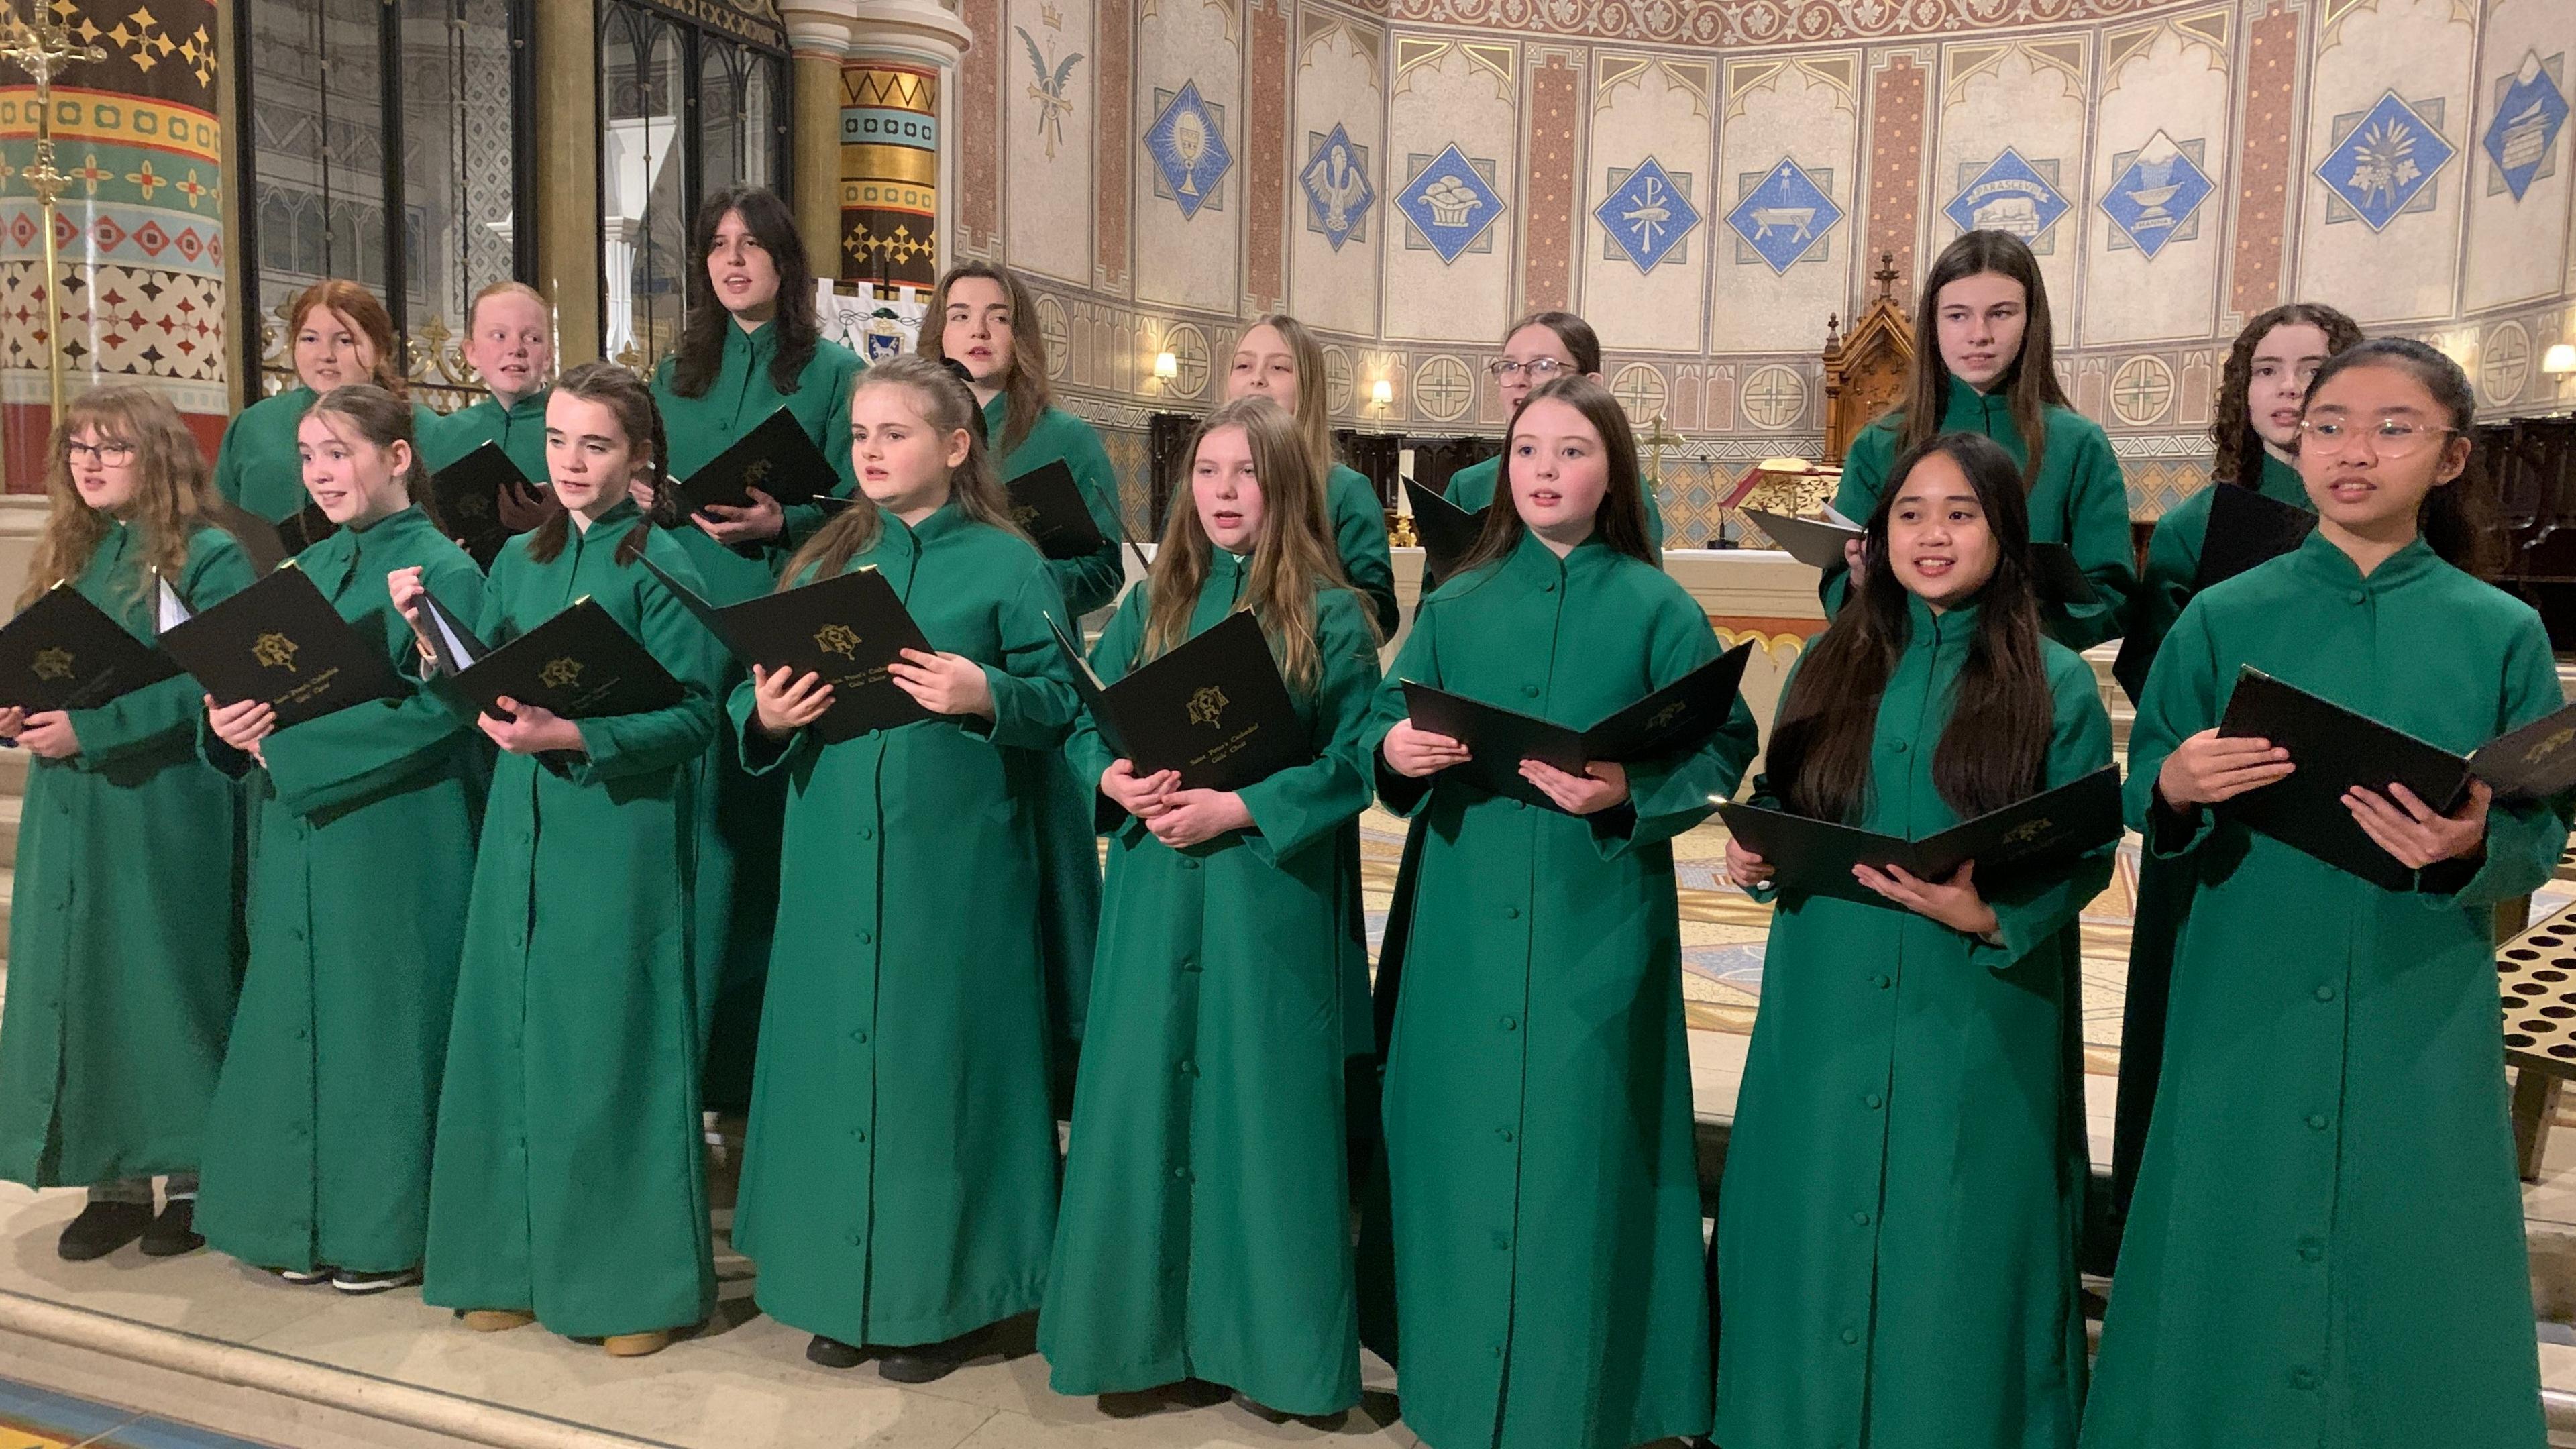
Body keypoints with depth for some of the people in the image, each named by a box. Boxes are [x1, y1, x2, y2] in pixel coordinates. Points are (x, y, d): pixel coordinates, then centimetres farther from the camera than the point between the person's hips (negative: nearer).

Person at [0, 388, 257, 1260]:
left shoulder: (206, 557, -7)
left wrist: (92, 729, -20)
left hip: (166, 813, -6)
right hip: (71, 815, 7)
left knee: (168, 978, 0)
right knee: (82, 981, 7)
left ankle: (191, 1177, 12)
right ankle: (115, 1181, 17)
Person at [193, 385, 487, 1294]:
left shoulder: (441, 571, -10)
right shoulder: (307, 571, 13)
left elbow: (436, 710, -20)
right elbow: (266, 690, 15)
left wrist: (290, 741, -19)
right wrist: (231, 726, -8)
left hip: (394, 843, -7)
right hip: (298, 841, 7)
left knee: (383, 1019, 0)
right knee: (300, 1015, 12)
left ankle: (389, 1229, 13)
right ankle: (311, 1219, 25)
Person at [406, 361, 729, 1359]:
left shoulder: (660, 566, -6)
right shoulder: (518, 561, 12)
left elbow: (694, 714, -13)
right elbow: (480, 697, 12)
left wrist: (577, 737, -22)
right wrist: (429, 636, -3)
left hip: (621, 831, -6)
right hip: (524, 827, 6)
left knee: (612, 1044, 0)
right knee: (516, 1037, 10)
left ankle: (638, 1281, 14)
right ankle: (518, 1262, 25)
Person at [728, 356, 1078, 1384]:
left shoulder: (1005, 563, 0)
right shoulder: (824, 562, 12)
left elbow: (1064, 704, -4)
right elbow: (758, 697, 11)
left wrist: (986, 697, -22)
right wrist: (764, 716, -11)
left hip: (954, 859, -4)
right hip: (832, 855, 4)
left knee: (937, 1056, 2)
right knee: (833, 1049, 9)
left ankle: (941, 1293, 19)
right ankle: (840, 1285, 26)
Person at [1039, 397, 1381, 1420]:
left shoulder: (1331, 617, -1)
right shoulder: (1150, 605, 10)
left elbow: (1353, 761, -7)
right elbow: (1087, 730, 9)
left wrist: (1237, 809, -17)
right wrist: (1117, 782, -12)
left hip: (1272, 901, -3)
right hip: (1153, 894, 3)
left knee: (1259, 1104, 3)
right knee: (1145, 1100, 7)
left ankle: (1262, 1342, 18)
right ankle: (1145, 1322, 23)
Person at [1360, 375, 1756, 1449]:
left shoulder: (1656, 609, -1)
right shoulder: (1456, 605, 8)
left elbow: (1724, 750, -5)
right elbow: (1382, 718, 8)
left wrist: (1630, 794, -21)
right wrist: (1395, 750, -14)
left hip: (1597, 927, -2)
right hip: (1466, 924, 3)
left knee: (1582, 1153, 3)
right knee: (1463, 1141, 10)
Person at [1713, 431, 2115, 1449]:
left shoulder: (2056, 684, -2)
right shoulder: (1834, 662, 7)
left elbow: (2084, 855, -4)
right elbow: (1778, 806, 14)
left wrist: (1986, 917, -21)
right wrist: (1757, 855, -7)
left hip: (1977, 1024, -3)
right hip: (1825, 1011, 3)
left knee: (1952, 1255, 7)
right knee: (1815, 1235, 12)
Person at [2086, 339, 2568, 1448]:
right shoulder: (2223, 618, 1)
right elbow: (2143, 804, 2)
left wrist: (2471, 850, -21)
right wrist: (2175, 789, -21)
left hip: (2422, 1025, 0)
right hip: (2245, 1014, 0)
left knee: (2409, 1272, 8)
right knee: (2235, 1271, 8)